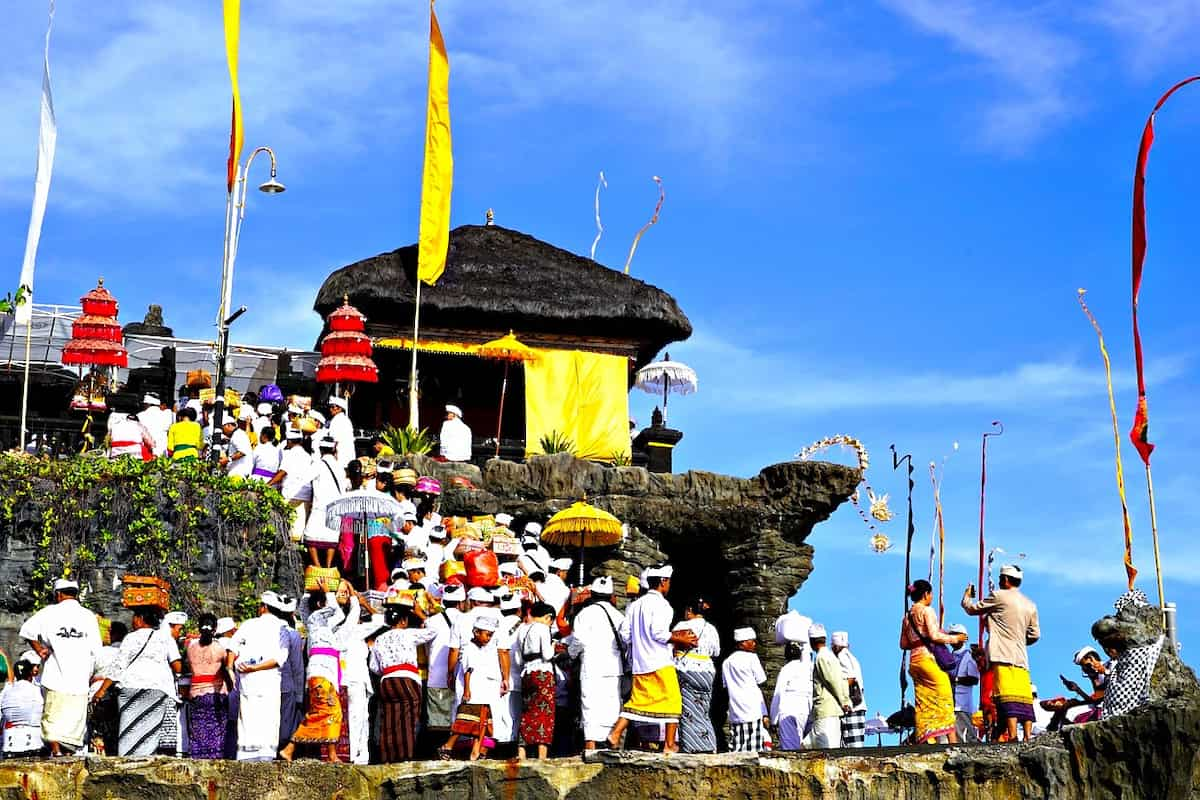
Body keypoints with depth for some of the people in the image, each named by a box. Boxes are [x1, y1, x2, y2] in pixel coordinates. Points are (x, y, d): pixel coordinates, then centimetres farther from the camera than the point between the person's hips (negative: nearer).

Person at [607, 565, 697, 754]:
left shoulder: (635, 605, 12)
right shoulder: (660, 603, -10)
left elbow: (625, 634, 10)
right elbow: (658, 632, -20)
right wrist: (680, 640, -9)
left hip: (639, 663, 7)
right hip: (660, 663, -7)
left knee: (637, 700, 12)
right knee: (672, 700, 2)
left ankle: (615, 733, 2)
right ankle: (669, 744, 1)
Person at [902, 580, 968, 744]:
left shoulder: (908, 615, 17)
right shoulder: (927, 611, -5)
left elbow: (903, 644, 19)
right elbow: (934, 636, -14)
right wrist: (954, 638, -2)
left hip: (914, 661, 8)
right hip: (928, 659, -7)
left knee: (923, 705, 4)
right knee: (944, 698, -6)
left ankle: (926, 741, -2)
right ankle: (951, 738, -12)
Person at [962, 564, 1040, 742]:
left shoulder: (999, 596, -2)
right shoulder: (1030, 605, 16)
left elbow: (971, 609, 5)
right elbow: (1035, 635, 16)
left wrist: (967, 595, 26)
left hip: (1003, 657, -6)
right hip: (1021, 658, 6)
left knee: (1007, 700, -13)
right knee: (1024, 700, 3)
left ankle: (1012, 737, -22)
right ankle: (1028, 737, -2)